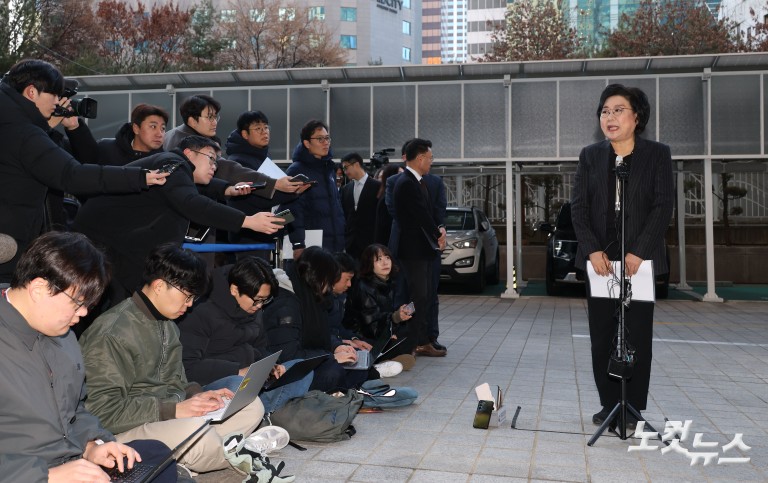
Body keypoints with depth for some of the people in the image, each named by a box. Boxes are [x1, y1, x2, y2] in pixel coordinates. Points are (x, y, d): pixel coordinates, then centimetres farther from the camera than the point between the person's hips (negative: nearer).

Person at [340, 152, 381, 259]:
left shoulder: (377, 186, -3)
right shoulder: (345, 189, 12)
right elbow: (343, 215, 14)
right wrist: (343, 238, 5)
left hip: (370, 241, -4)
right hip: (350, 242, 4)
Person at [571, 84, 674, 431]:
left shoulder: (657, 154, 2)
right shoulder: (590, 156, 8)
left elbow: (663, 206, -6)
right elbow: (578, 206, 2)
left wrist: (638, 252, -15)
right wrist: (593, 250, -11)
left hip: (640, 259, -2)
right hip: (599, 259, 2)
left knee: (637, 336, 3)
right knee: (602, 335, 6)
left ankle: (633, 409, 13)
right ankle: (609, 404, 18)